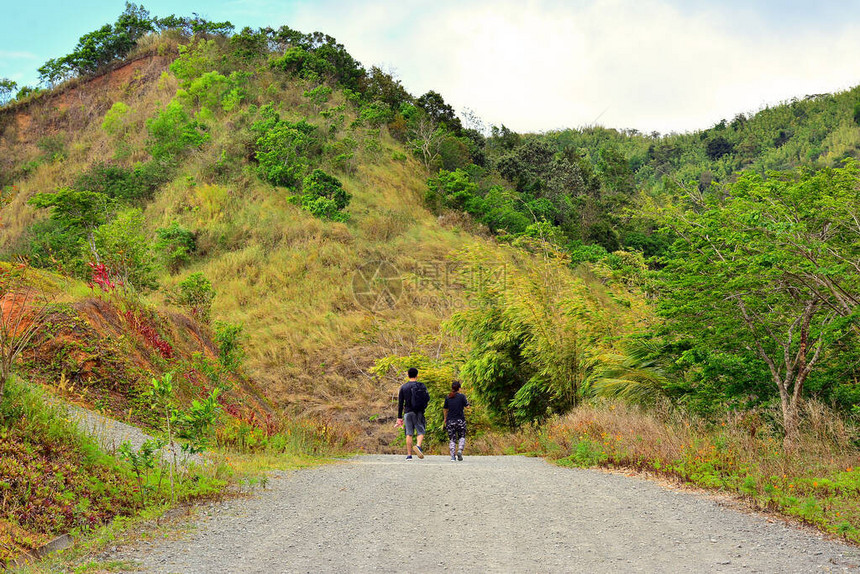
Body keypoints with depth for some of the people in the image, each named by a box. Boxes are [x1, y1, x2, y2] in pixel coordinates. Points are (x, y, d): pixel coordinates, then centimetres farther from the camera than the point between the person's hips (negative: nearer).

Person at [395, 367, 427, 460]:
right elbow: (427, 398, -6)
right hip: (419, 412, -2)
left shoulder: (404, 387, 6)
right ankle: (418, 446, -25)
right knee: (420, 432, 3)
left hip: (408, 412, 2)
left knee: (409, 434, 4)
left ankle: (409, 455, 1)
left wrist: (399, 417, 8)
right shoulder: (421, 385, 1)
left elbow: (400, 403, 5)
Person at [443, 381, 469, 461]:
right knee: (462, 437, 16)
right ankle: (460, 450, -7)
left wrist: (445, 418, 26)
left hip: (450, 421, 2)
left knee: (452, 439, 6)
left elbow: (445, 409, 10)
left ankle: (453, 456, -3)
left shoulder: (448, 397, 3)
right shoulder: (462, 396, -6)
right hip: (460, 420, -2)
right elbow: (467, 406, -1)